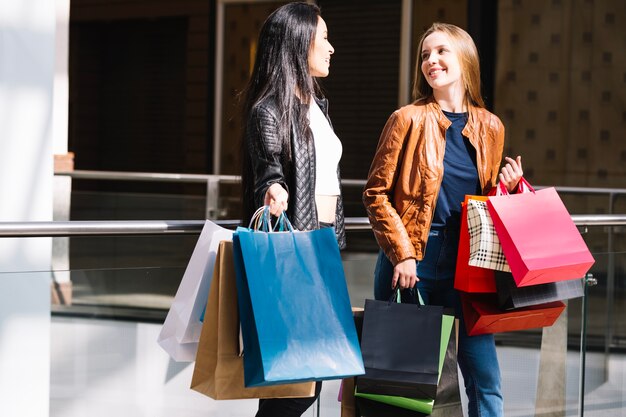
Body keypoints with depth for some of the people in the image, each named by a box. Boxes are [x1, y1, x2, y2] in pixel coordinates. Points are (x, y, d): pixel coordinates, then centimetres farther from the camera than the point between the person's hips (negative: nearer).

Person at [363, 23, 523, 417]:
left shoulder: (490, 128, 9)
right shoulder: (409, 119, -2)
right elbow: (376, 193, -4)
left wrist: (506, 187, -1)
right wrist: (402, 255, -12)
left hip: (466, 267, 3)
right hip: (411, 265, -3)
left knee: (486, 381, -1)